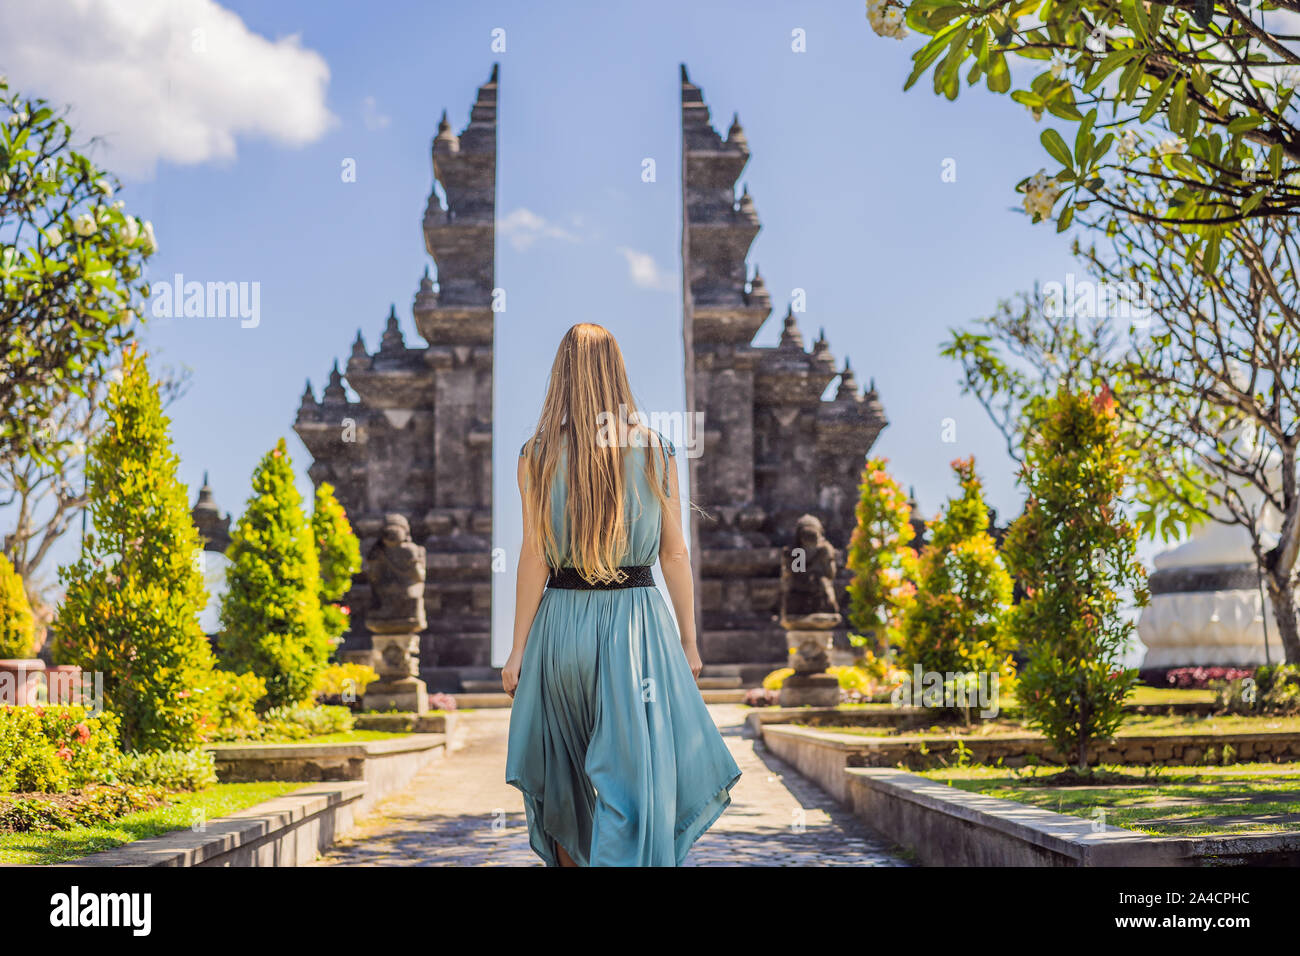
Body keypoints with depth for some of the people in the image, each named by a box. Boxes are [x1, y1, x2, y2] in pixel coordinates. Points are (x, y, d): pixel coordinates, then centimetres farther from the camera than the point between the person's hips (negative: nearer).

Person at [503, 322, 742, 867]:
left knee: (564, 779, 18)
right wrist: (688, 641, 9)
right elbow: (675, 554, 1)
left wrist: (519, 649, 0)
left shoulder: (537, 454, -3)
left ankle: (568, 857, 33)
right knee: (640, 776, 2)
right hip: (637, 622, 0)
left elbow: (534, 556, -6)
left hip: (562, 621, 1)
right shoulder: (656, 450, 0)